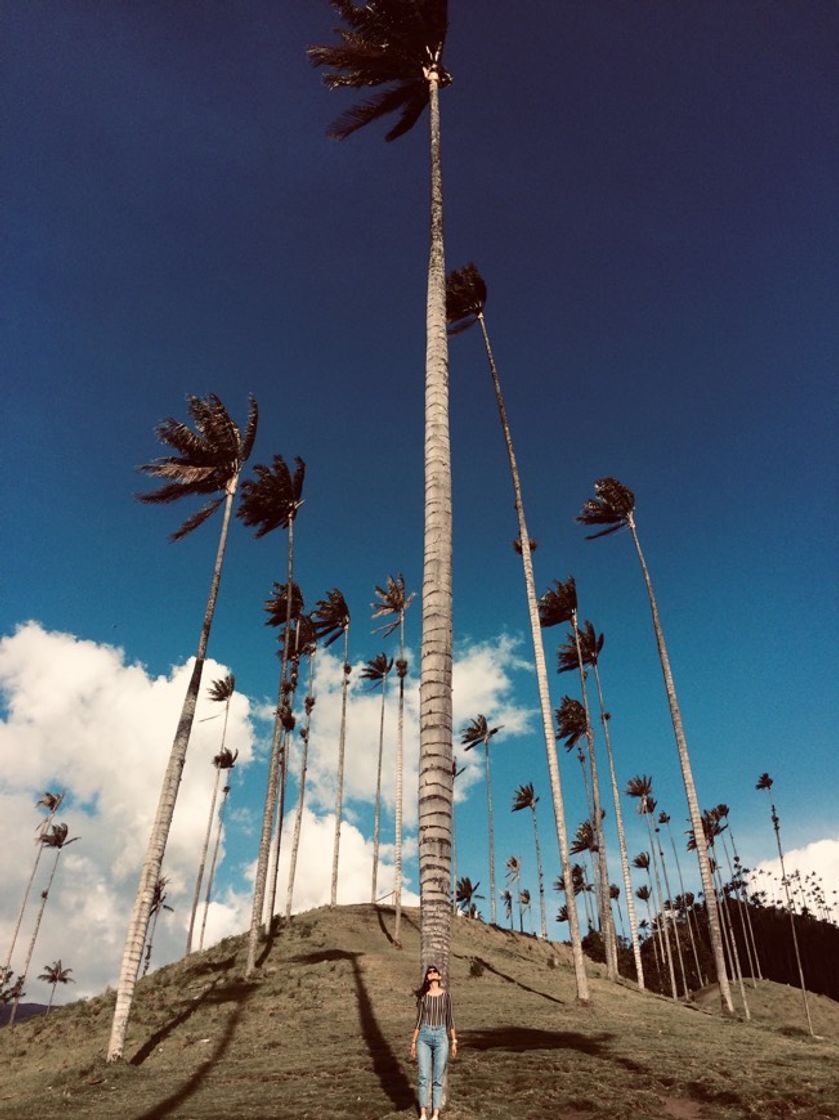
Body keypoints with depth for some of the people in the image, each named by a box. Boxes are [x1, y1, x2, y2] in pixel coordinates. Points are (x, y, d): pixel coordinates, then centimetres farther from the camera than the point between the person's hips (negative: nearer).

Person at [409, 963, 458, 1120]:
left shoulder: (446, 995, 2)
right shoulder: (422, 996, 2)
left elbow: (449, 1019, 7)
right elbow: (419, 1020, 7)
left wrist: (454, 1041, 5)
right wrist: (413, 1042, 7)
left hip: (441, 1037, 0)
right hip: (424, 1037, 0)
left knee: (438, 1078, 1)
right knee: (423, 1076, -2)